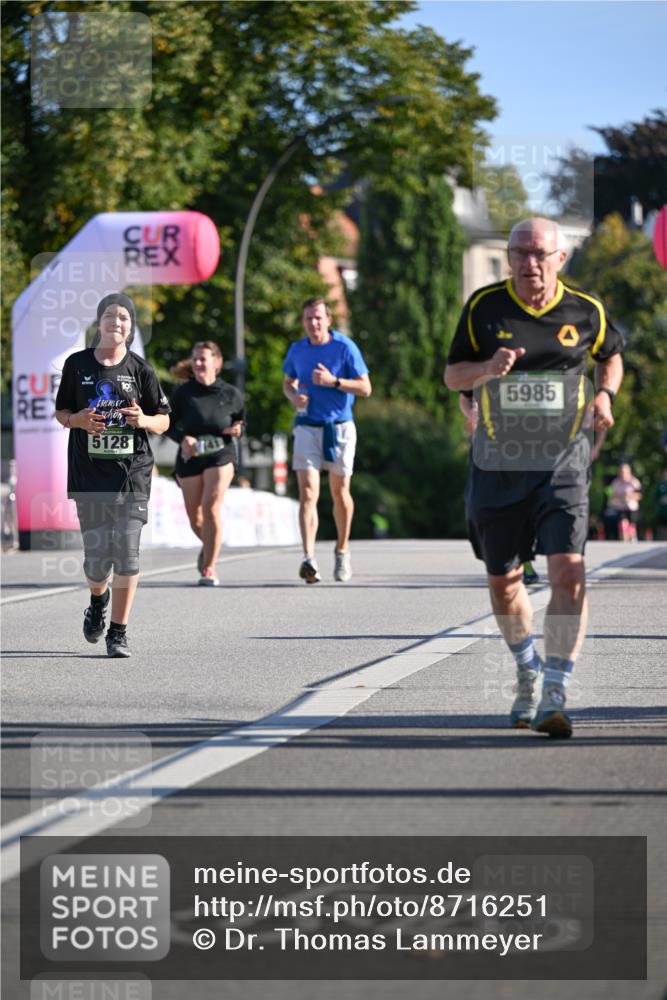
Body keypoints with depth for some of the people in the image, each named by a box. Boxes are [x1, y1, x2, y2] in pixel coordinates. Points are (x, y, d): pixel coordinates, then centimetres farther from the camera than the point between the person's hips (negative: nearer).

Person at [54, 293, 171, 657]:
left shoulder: (141, 369, 3)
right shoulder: (77, 364, 5)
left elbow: (163, 420, 8)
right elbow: (60, 412, 12)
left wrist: (143, 420, -14)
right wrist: (78, 420, -10)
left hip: (132, 471, 0)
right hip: (88, 474, 1)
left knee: (127, 551, -9)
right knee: (97, 553, -1)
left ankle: (118, 633, 1)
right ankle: (98, 600, 35)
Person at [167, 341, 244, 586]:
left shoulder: (230, 394, 1)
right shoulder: (184, 393, 0)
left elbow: (241, 419, 15)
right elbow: (168, 423, 3)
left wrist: (238, 429, -8)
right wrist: (182, 438, -17)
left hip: (221, 455, -2)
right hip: (190, 456, 2)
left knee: (211, 508, -17)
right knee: (194, 516, 9)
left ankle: (209, 569, -11)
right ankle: (209, 545, 44)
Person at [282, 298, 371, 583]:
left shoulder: (345, 347, -6)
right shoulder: (297, 350, 5)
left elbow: (365, 388, -6)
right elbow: (288, 382, 21)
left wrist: (333, 381, -20)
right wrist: (294, 397, -2)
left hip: (339, 428, -1)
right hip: (307, 428, 1)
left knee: (340, 493, 9)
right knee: (307, 492, -13)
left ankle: (342, 551, 30)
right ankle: (309, 558, -22)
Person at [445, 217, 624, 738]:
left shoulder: (586, 311, -1)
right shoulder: (484, 306, -2)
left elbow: (611, 354, 19)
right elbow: (452, 376, 4)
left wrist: (605, 394, 0)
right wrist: (488, 368, -18)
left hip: (562, 466, -1)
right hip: (497, 467, 2)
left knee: (568, 574, -18)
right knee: (503, 582, 11)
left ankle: (554, 696, -15)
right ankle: (529, 672, 38)